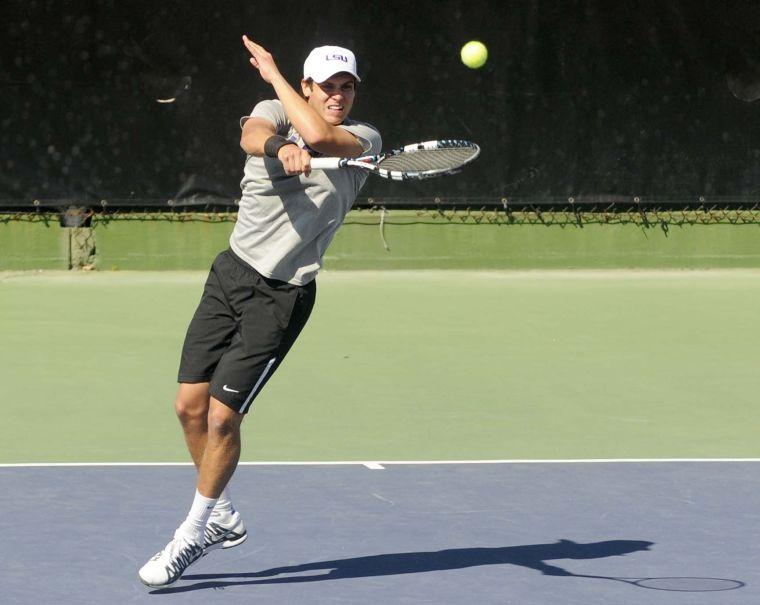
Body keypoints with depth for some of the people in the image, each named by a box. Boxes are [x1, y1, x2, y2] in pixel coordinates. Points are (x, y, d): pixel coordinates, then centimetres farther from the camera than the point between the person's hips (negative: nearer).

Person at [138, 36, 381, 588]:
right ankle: (224, 519, 26)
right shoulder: (275, 112, 3)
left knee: (222, 417, -10)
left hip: (282, 296, -4)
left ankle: (192, 535, 7)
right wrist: (281, 146, -46)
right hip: (231, 273, 4)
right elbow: (253, 133, -22)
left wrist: (273, 72, -14)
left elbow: (317, 134, -26)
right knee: (190, 406, 4)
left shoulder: (366, 139, -4)